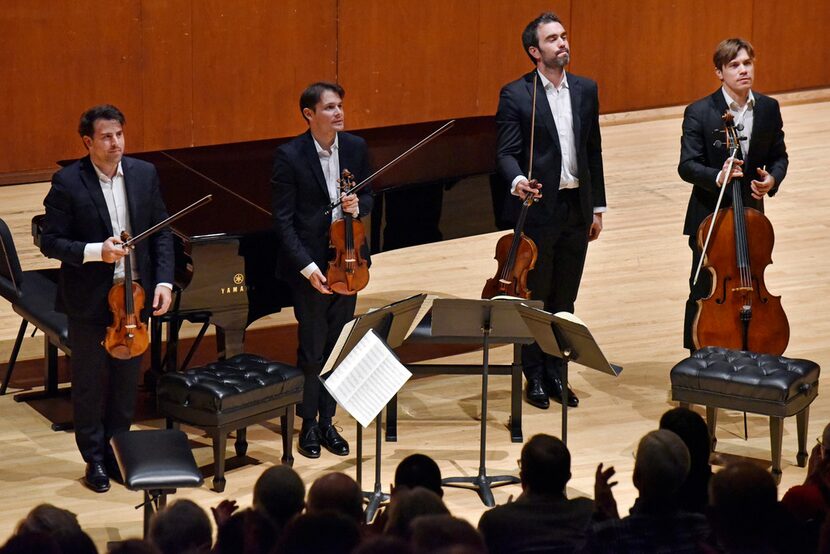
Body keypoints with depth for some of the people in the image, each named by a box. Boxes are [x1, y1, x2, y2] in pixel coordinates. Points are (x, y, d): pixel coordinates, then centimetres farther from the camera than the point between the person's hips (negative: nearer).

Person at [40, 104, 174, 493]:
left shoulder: (144, 174, -1)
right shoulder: (67, 182, -13)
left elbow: (162, 233, 4)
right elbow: (50, 242, -12)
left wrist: (164, 281, -7)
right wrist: (96, 252, -25)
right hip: (89, 301, -3)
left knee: (126, 381, 14)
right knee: (89, 383, 10)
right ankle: (95, 459, 23)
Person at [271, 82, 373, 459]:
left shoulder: (356, 148, 1)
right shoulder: (289, 156, -13)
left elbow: (368, 197, 12)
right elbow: (283, 220, -13)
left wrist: (358, 205, -13)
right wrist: (307, 266, -20)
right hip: (309, 265, -5)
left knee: (338, 347, 11)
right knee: (312, 350, 3)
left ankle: (327, 421, 24)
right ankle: (309, 426, 17)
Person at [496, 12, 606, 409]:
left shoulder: (586, 90, 8)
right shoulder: (515, 95, -7)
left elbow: (593, 152, 12)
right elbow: (506, 152, -11)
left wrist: (597, 207, 11)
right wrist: (516, 180, -32)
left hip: (576, 209, 5)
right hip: (538, 209, -4)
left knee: (564, 299, 10)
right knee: (534, 298, 5)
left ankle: (555, 373, 20)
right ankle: (534, 376, 15)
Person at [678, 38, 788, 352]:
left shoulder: (769, 109, 1)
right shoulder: (699, 113, -11)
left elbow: (778, 157, 10)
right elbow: (687, 166, -14)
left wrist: (772, 178, -12)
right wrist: (717, 177, -33)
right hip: (710, 217, -3)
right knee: (704, 294, 5)